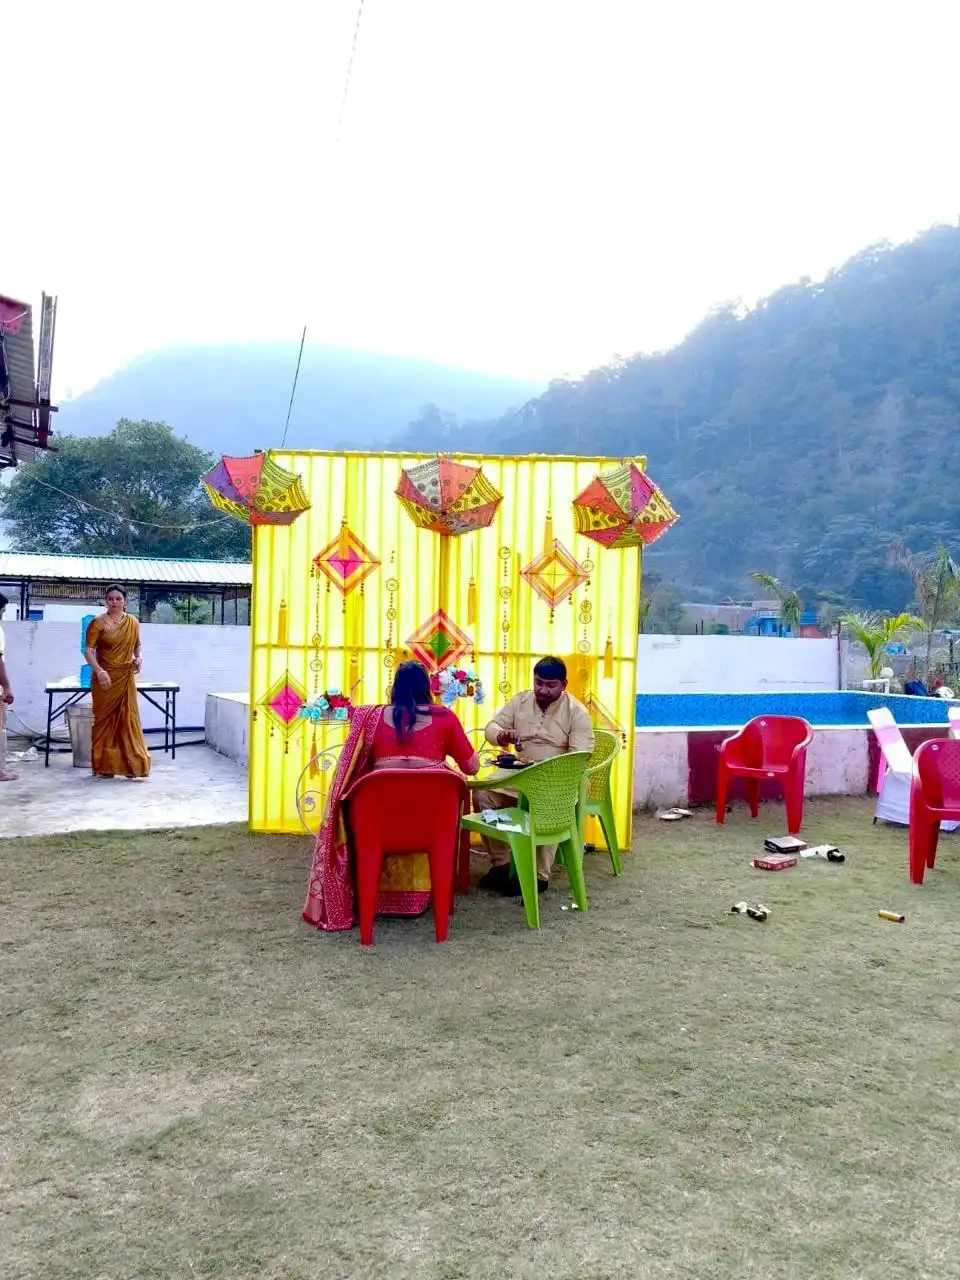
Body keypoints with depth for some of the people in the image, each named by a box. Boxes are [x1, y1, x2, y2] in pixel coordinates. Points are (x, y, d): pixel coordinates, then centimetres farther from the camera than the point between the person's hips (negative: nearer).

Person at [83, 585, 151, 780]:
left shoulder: (133, 622, 6)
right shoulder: (98, 622, -6)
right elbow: (88, 650, -11)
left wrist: (139, 658, -3)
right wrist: (99, 671, -24)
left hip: (126, 678, 3)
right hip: (105, 678, -3)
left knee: (128, 719, 2)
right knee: (105, 720, 3)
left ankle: (132, 765, 7)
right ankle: (104, 766, 11)